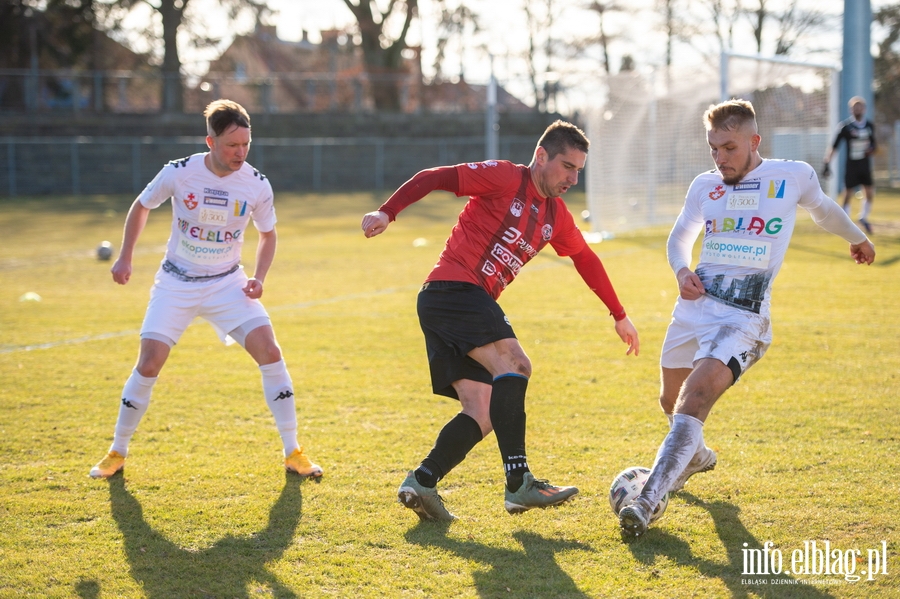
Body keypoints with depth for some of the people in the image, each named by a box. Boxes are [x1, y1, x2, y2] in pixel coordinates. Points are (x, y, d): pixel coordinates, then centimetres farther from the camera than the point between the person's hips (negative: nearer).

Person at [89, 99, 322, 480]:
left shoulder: (257, 185, -11)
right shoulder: (179, 173, -15)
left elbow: (267, 235, 7)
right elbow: (141, 207, 5)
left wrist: (259, 278, -8)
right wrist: (125, 258, 2)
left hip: (227, 282, 1)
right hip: (176, 282, -1)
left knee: (270, 352, -15)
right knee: (149, 363, -10)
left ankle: (293, 452, -3)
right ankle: (117, 453, 10)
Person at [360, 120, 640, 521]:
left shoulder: (556, 217, 18)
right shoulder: (506, 178, -4)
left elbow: (586, 260, 33)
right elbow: (432, 178, -7)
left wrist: (619, 315, 38)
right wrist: (387, 212, -19)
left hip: (473, 304, 9)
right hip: (452, 289, -9)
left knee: (483, 415, -1)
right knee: (513, 364, -25)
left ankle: (420, 483, -1)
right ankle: (519, 484, -31)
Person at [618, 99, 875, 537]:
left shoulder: (794, 176, 1)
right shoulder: (705, 186, 9)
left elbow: (823, 209, 23)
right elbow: (678, 238, 22)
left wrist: (856, 238, 41)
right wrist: (681, 271, 0)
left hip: (743, 318, -5)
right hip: (693, 308, 5)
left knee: (696, 398, -25)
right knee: (671, 400, 18)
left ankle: (648, 500, -32)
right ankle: (696, 456, 51)